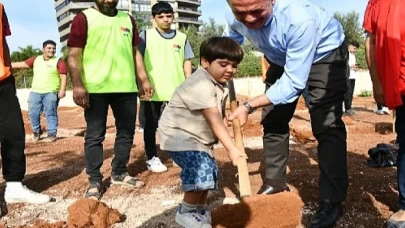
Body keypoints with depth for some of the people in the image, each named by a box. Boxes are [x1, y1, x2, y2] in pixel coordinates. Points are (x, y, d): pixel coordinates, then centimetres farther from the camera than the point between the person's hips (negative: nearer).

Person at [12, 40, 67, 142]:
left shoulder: (58, 61, -2)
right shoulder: (36, 59, 12)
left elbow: (63, 77, -8)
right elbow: (22, 64, 17)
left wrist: (62, 90, -18)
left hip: (51, 92, -5)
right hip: (35, 92, 5)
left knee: (50, 113, -4)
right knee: (33, 113, 5)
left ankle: (52, 134, 4)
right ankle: (37, 131, 24)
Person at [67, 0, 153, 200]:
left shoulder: (128, 19, 17)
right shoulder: (84, 18, 2)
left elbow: (135, 52, 20)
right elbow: (73, 55, -5)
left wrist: (144, 80, 13)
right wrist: (77, 85, -15)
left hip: (126, 87, 5)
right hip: (95, 88, -5)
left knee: (126, 132, 11)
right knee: (94, 136, 1)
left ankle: (119, 173, 26)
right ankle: (94, 181, 11)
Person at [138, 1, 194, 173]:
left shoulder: (182, 38, 9)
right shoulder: (146, 36, 1)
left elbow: (187, 63, 10)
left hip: (177, 90, 2)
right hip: (153, 90, -2)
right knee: (151, 124, 7)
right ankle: (152, 158, 18)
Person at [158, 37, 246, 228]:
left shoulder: (220, 83, 6)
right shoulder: (201, 85, -28)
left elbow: (219, 117, 8)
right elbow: (214, 121, -34)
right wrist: (231, 149, -37)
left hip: (197, 137, 10)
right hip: (179, 135, -10)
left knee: (208, 171, 13)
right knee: (201, 171, -19)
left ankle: (200, 210, 32)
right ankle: (185, 212, 3)